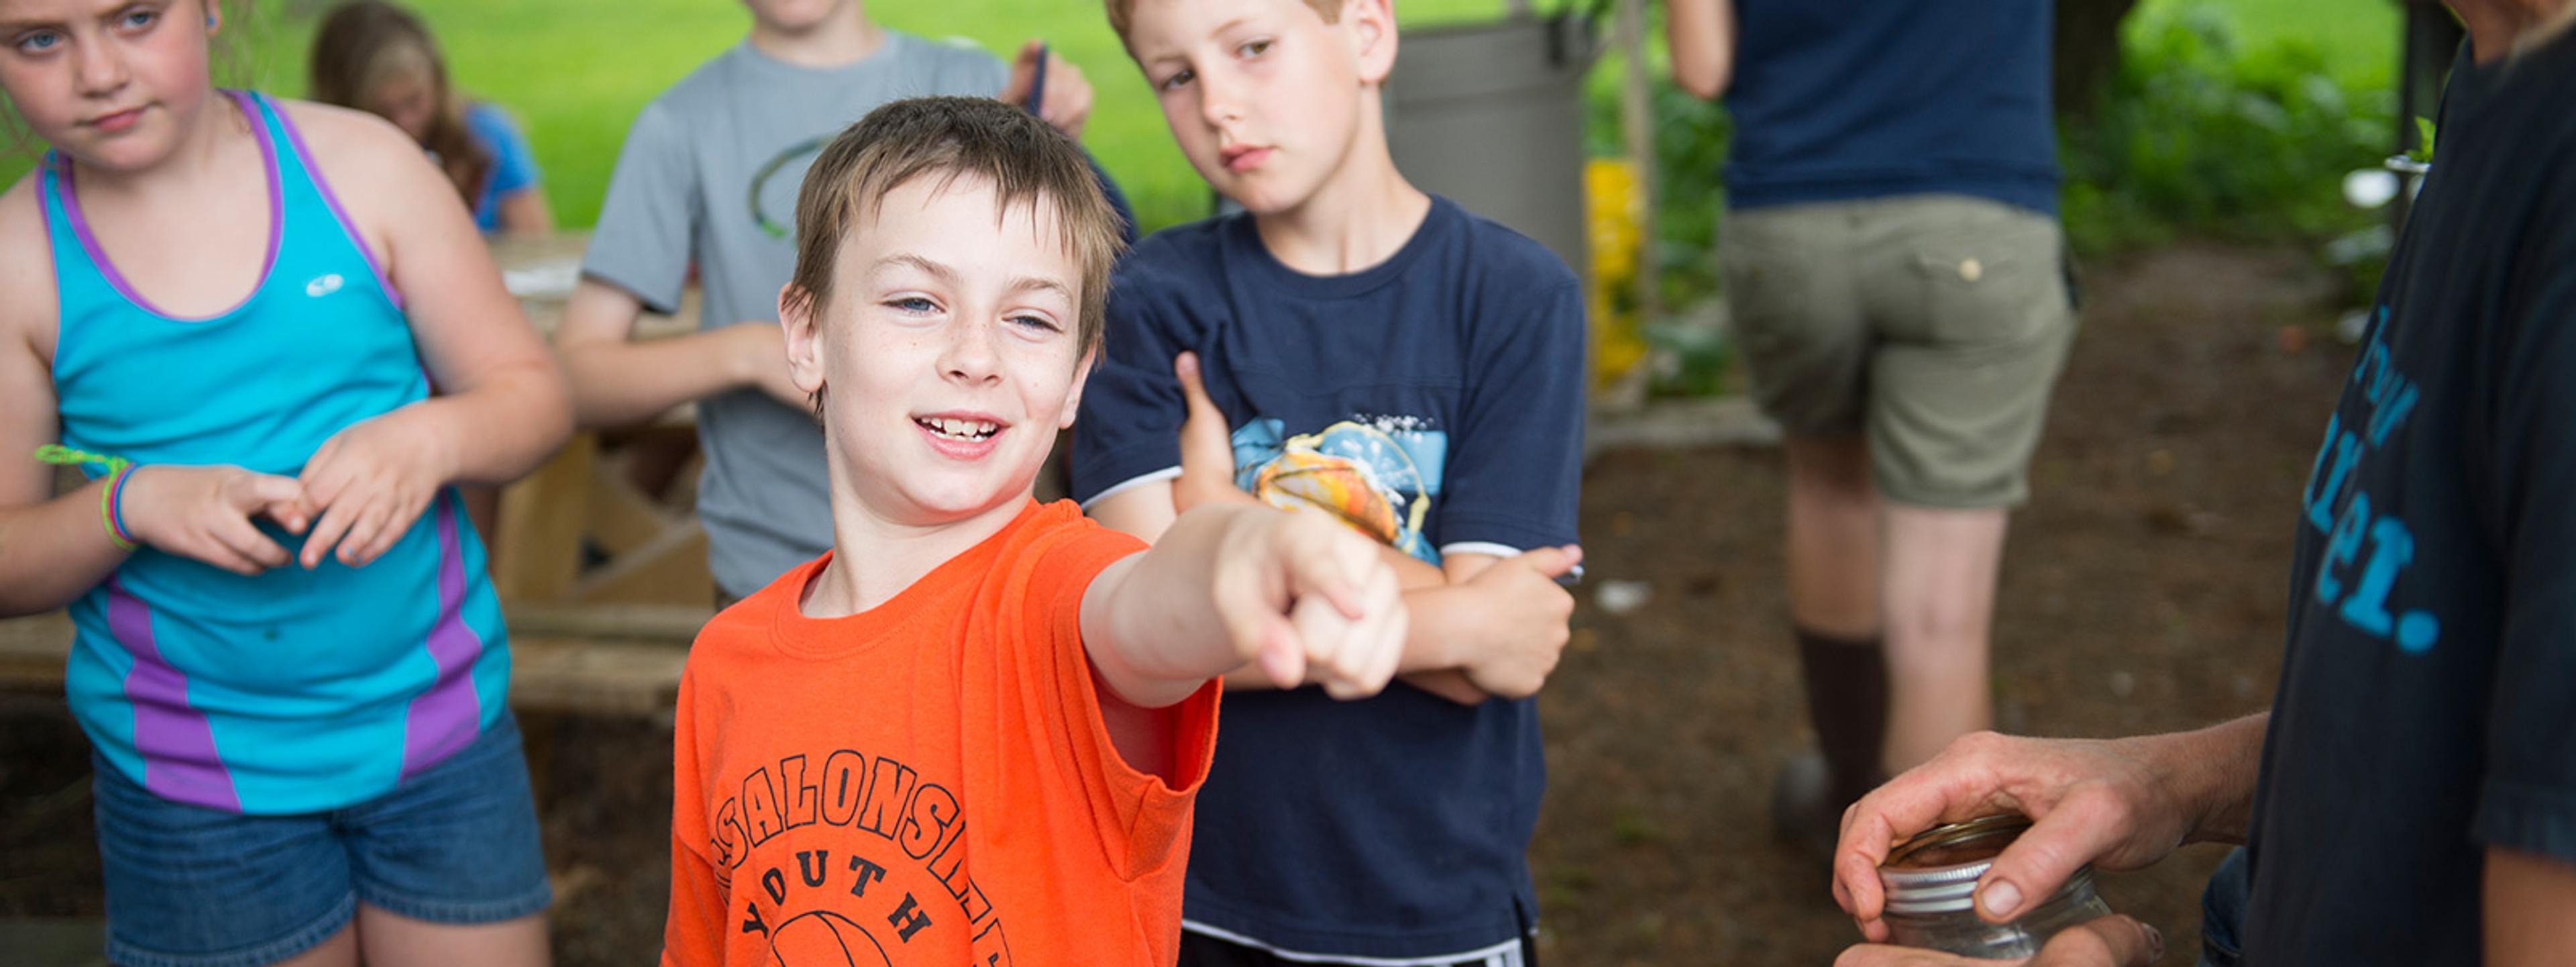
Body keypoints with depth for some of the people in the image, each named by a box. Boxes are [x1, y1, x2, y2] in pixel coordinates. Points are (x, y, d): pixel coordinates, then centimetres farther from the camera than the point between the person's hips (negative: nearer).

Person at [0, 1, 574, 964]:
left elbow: (531, 392, 1)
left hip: (435, 724, 1)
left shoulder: (359, 164, -4)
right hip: (191, 774, 0)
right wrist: (132, 504, -20)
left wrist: (428, 435, -20)